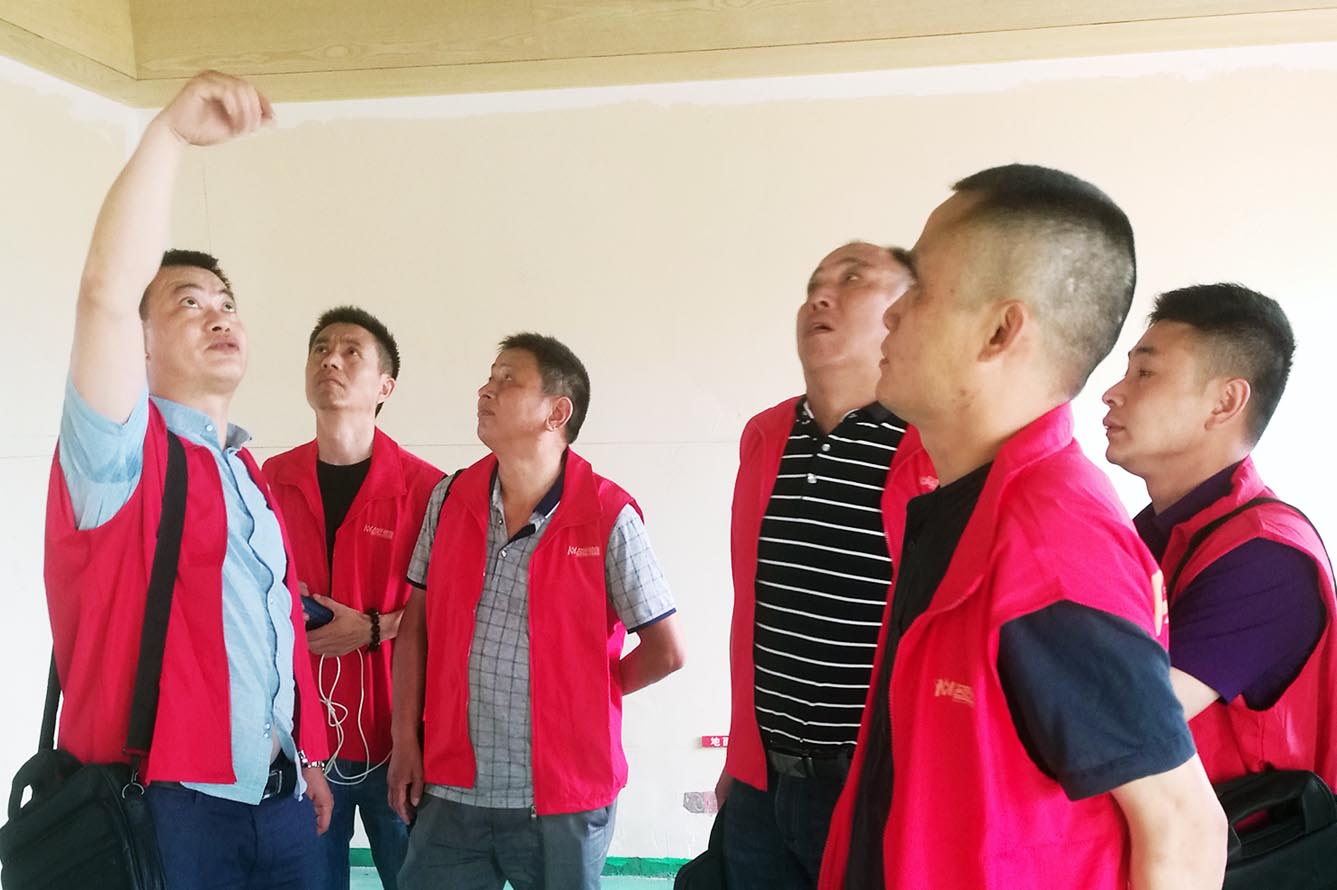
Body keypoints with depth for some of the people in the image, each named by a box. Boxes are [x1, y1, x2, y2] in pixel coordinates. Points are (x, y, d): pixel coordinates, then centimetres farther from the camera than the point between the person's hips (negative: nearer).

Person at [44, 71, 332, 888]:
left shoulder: (251, 475, 15)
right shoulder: (123, 455, -7)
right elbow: (105, 294, -24)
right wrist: (171, 133, -30)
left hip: (277, 800, 7)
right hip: (163, 809, -6)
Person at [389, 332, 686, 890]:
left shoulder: (608, 519, -11)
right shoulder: (450, 499, 3)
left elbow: (666, 650, -5)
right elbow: (416, 624, 8)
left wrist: (580, 698, 3)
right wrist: (404, 740, 3)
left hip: (561, 801, -3)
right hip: (451, 791, 3)